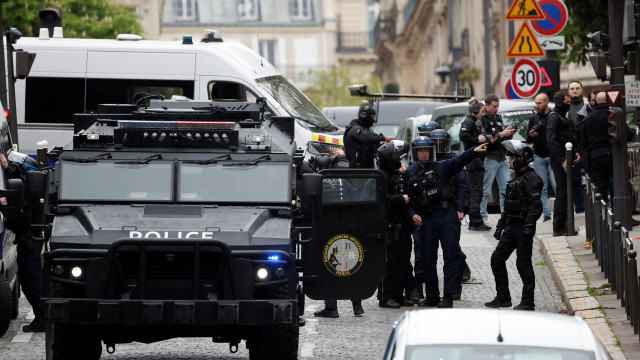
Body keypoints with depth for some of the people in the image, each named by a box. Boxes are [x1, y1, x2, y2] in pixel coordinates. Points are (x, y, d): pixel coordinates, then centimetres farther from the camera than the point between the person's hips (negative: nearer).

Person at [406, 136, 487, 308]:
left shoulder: (441, 167, 6)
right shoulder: (410, 174, 11)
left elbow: (458, 161, -10)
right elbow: (407, 199, 13)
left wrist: (473, 151, -27)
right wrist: (413, 214, -5)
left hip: (447, 216, -2)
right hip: (426, 220, 2)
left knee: (450, 257, -5)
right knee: (428, 259, 6)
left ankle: (448, 296, -5)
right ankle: (432, 297, 18)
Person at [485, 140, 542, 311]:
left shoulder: (532, 179, -12)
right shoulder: (516, 179, 18)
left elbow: (535, 205, -21)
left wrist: (529, 226, -28)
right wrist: (500, 225, 22)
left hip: (523, 228, -10)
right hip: (511, 227, 10)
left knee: (523, 263, -5)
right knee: (497, 259, 9)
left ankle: (528, 302, 2)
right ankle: (503, 298, 15)